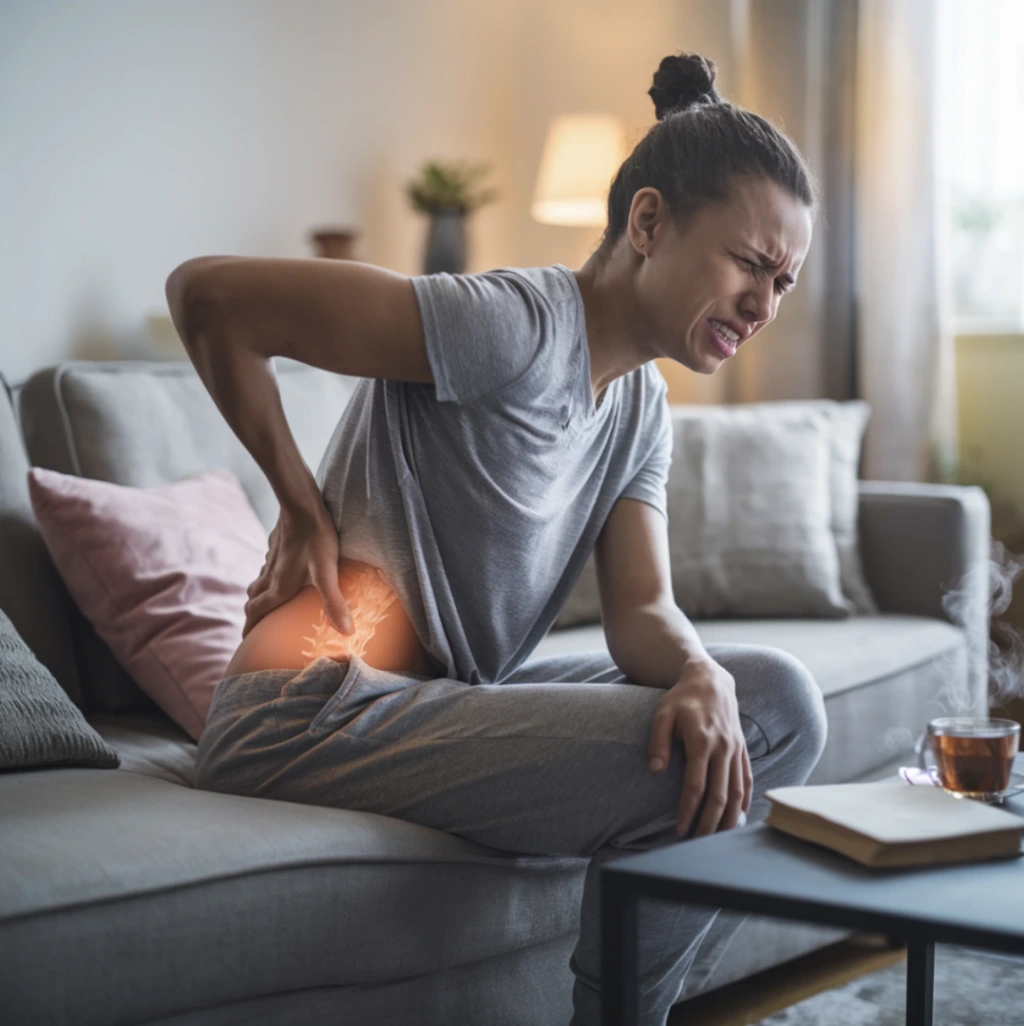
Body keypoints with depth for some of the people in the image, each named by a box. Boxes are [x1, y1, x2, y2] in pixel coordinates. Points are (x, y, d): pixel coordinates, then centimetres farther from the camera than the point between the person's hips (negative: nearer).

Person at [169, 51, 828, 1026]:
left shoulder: (643, 406, 10)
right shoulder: (520, 325, -19)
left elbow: (641, 611, -1)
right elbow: (207, 293, -19)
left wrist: (701, 677, -24)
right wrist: (304, 506, -12)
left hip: (451, 694, 9)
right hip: (315, 716, -9)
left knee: (775, 698, 2)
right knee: (679, 765, -24)